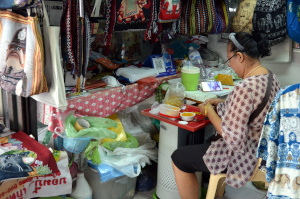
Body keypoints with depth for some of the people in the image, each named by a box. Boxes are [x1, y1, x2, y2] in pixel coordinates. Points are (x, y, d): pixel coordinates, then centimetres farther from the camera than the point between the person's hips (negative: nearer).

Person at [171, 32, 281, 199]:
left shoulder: (245, 88, -31)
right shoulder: (272, 77, -1)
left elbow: (232, 139, -29)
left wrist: (209, 111, -15)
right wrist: (223, 103, 8)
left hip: (245, 157, -10)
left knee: (178, 158, 3)